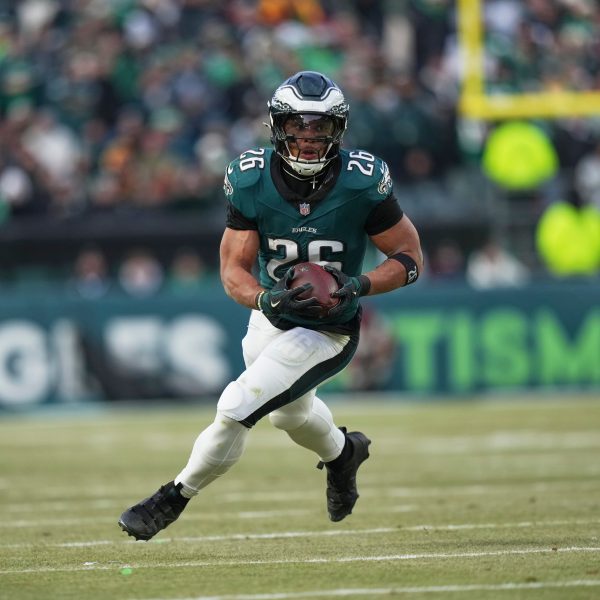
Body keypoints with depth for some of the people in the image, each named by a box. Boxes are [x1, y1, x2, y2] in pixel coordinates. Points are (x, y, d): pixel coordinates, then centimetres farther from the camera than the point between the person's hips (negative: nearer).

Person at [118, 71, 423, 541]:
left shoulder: (362, 183, -23)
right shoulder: (251, 181, -17)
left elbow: (410, 258, -13)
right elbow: (233, 268, -14)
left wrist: (359, 285, -31)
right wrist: (266, 299, -35)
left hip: (328, 330, -4)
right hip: (271, 318, 4)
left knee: (236, 409, -16)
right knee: (290, 412, 29)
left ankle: (173, 499, 6)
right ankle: (342, 453, 62)